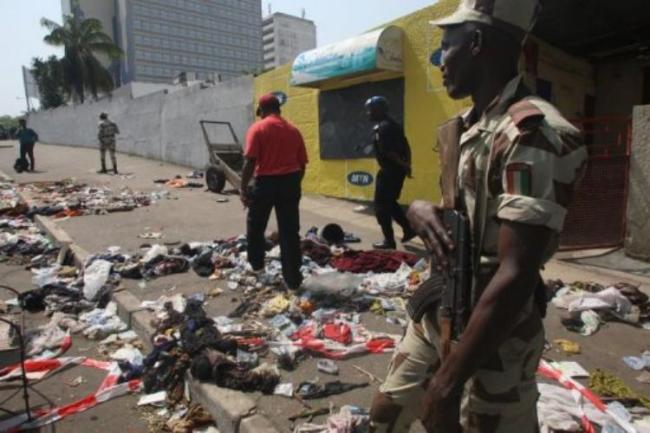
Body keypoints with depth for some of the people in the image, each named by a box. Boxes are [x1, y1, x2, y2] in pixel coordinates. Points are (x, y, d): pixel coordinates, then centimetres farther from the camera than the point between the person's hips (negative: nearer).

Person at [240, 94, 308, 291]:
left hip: (266, 182, -3)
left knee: (255, 226, 20)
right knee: (290, 232, 5)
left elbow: (250, 161, -13)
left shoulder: (258, 129, -4)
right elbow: (302, 164, 10)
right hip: (290, 182, 4)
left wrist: (243, 188, -8)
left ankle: (256, 264, 35)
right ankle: (293, 280, 6)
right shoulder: (293, 130, 9)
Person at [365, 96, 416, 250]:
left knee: (381, 205, 1)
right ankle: (408, 229, 24)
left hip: (389, 171, -9)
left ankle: (389, 241, 6)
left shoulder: (382, 128, -15)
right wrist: (406, 164, 8)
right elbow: (406, 147, 15)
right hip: (397, 170, 9)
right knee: (390, 202, 22)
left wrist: (403, 165, -12)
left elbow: (388, 152, -22)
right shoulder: (393, 124, 15)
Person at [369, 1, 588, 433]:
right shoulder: (464, 128, 6)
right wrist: (420, 210, -8)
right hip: (435, 314, 8)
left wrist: (448, 382, -23)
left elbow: (516, 276, -27)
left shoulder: (535, 134, -22)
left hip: (494, 339, -8)